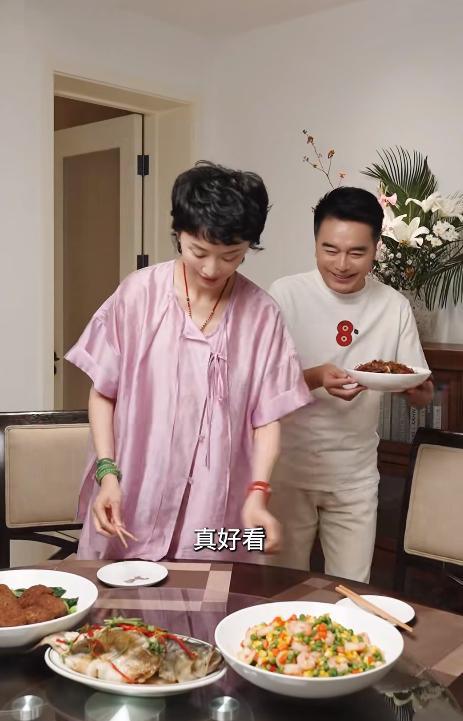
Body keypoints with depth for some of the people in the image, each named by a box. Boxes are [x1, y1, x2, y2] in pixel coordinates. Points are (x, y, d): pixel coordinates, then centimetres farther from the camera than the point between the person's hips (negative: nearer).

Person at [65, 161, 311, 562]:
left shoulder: (262, 315, -6)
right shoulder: (139, 294, -7)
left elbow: (267, 416, -2)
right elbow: (104, 393, 1)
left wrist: (258, 494, -16)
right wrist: (108, 472, -9)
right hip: (133, 503, 0)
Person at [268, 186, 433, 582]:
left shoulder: (394, 306, -3)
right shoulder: (286, 295, -11)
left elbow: (423, 396, 2)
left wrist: (414, 385, -22)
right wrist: (316, 378, -30)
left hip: (355, 476, 2)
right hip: (289, 468, -2)